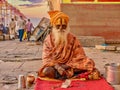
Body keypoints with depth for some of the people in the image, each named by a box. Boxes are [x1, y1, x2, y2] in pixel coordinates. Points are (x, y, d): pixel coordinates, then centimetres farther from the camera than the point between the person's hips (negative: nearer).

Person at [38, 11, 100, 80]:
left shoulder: (73, 39, 0)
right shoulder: (48, 40, 0)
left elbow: (80, 56, -3)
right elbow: (46, 58, -6)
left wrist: (67, 65, -17)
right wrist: (57, 66, -25)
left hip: (70, 66, 0)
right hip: (54, 66, 0)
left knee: (89, 63, -22)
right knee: (47, 71, -35)